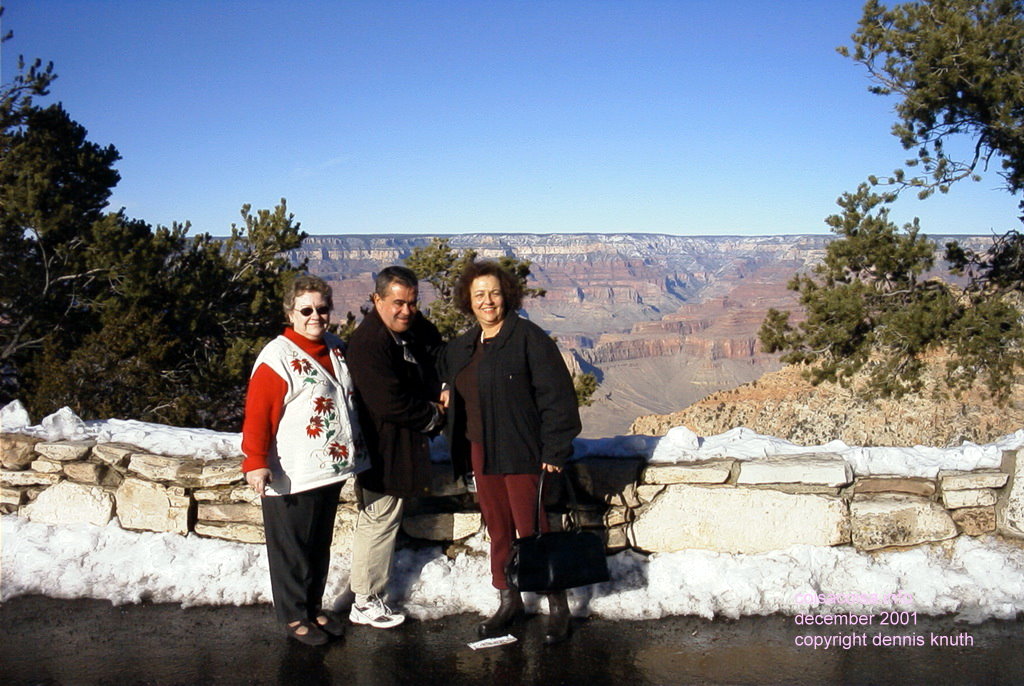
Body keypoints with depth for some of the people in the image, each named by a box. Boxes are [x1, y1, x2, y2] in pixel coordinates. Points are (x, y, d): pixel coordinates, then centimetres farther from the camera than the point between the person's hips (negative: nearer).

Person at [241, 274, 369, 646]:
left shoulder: (338, 350, 9)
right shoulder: (277, 357, -15)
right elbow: (257, 414, -19)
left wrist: (355, 448, 25)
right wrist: (255, 462, -24)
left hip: (330, 469, 7)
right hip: (290, 476, -7)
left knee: (320, 543, 19)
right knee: (292, 548, 7)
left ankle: (315, 606, 35)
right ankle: (294, 616, 23)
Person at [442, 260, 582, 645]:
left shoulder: (528, 338, -10)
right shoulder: (460, 349, 13)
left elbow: (556, 396, -13)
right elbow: (455, 398, 25)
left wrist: (554, 451, -15)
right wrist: (461, 453, 13)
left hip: (521, 453, -7)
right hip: (480, 453, 7)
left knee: (532, 530, -3)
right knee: (497, 529, 13)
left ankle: (558, 606, 11)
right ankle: (508, 601, 27)